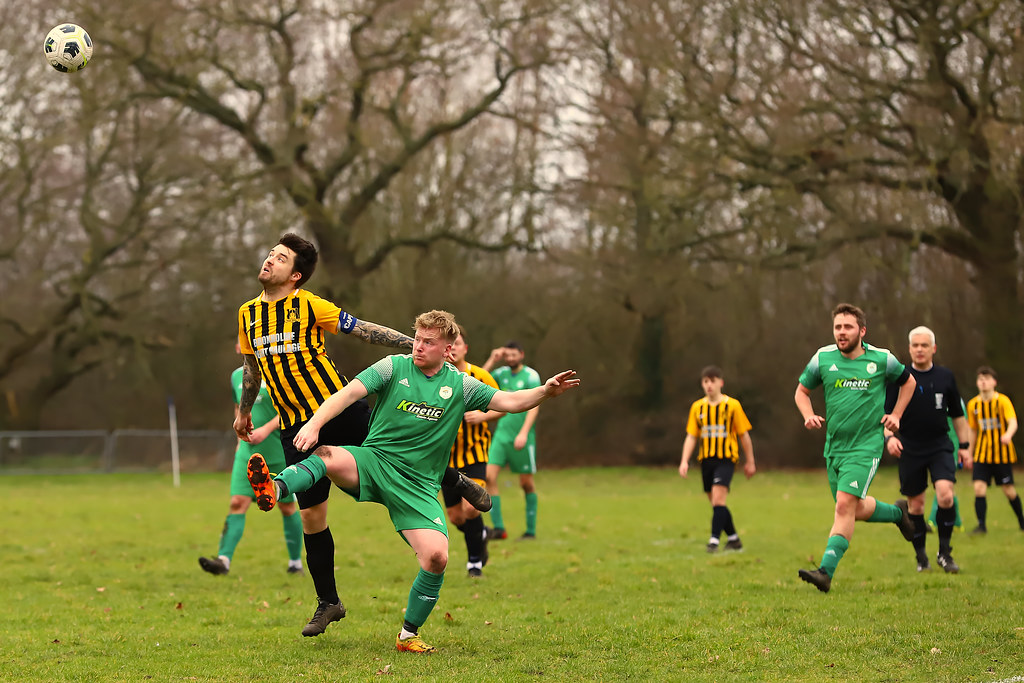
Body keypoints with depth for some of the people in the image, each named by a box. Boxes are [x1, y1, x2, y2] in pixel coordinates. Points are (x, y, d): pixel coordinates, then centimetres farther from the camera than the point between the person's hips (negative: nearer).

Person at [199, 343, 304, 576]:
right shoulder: (237, 376, 9)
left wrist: (266, 429, -21)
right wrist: (241, 437, 14)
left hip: (279, 452, -4)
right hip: (248, 452, 4)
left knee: (287, 507, 6)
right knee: (237, 502, -10)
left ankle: (296, 562, 21)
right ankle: (224, 560, -18)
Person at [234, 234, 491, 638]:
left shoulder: (309, 306, -7)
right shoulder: (248, 313, 8)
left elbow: (364, 330, -6)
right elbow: (252, 365, 24)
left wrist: (416, 345, -12)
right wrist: (243, 411, 32)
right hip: (296, 429, 4)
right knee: (310, 517, 1)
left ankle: (453, 479, 33)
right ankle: (328, 603, 14)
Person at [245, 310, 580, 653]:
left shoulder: (460, 386, 6)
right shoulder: (394, 367, 0)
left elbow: (509, 401, 3)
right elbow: (349, 393, -11)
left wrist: (545, 391, -16)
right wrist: (315, 423, -28)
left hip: (417, 484, 1)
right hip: (373, 460, -1)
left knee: (436, 557, -18)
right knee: (327, 455, -34)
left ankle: (409, 635, 1)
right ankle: (274, 489, -62)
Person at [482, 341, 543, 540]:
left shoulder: (531, 376, -5)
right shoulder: (502, 373, 9)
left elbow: (534, 407, -11)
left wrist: (523, 433, -21)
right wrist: (492, 360, -2)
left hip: (522, 437, -4)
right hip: (501, 434, 4)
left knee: (526, 483, 3)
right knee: (489, 476, -10)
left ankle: (531, 529, 14)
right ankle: (498, 527, -8)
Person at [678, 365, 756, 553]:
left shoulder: (732, 405, -4)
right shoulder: (697, 407, 6)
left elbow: (744, 435, 3)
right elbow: (691, 437, 7)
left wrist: (750, 462, 7)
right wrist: (684, 461, -4)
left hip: (726, 459, -4)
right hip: (706, 460, 4)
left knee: (718, 498, -20)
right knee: (716, 503, 9)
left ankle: (714, 540, -20)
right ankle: (733, 539, 24)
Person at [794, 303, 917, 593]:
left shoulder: (881, 359, -4)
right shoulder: (822, 358, 0)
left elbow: (908, 381, 16)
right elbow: (801, 391, 14)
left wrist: (895, 415, 5)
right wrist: (808, 416, -6)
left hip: (866, 446, -4)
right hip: (834, 447, 4)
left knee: (845, 505, -19)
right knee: (858, 509, 13)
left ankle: (826, 571, -23)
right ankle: (897, 512, 44)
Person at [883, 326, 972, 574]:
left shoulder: (945, 377, 5)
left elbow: (957, 414, 15)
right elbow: (886, 412, 0)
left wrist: (964, 446, 13)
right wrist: (889, 436, -17)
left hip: (940, 446, 0)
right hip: (910, 449, 0)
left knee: (945, 495, -19)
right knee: (915, 504, 4)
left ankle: (944, 553, -6)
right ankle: (921, 556, 20)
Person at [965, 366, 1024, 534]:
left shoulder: (1003, 401, -9)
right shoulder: (973, 404, 4)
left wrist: (1008, 435, -44)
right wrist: (970, 454, 17)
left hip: (1002, 453, -3)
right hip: (982, 453, 3)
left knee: (1008, 489, 5)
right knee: (979, 487, -12)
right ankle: (981, 525, -8)